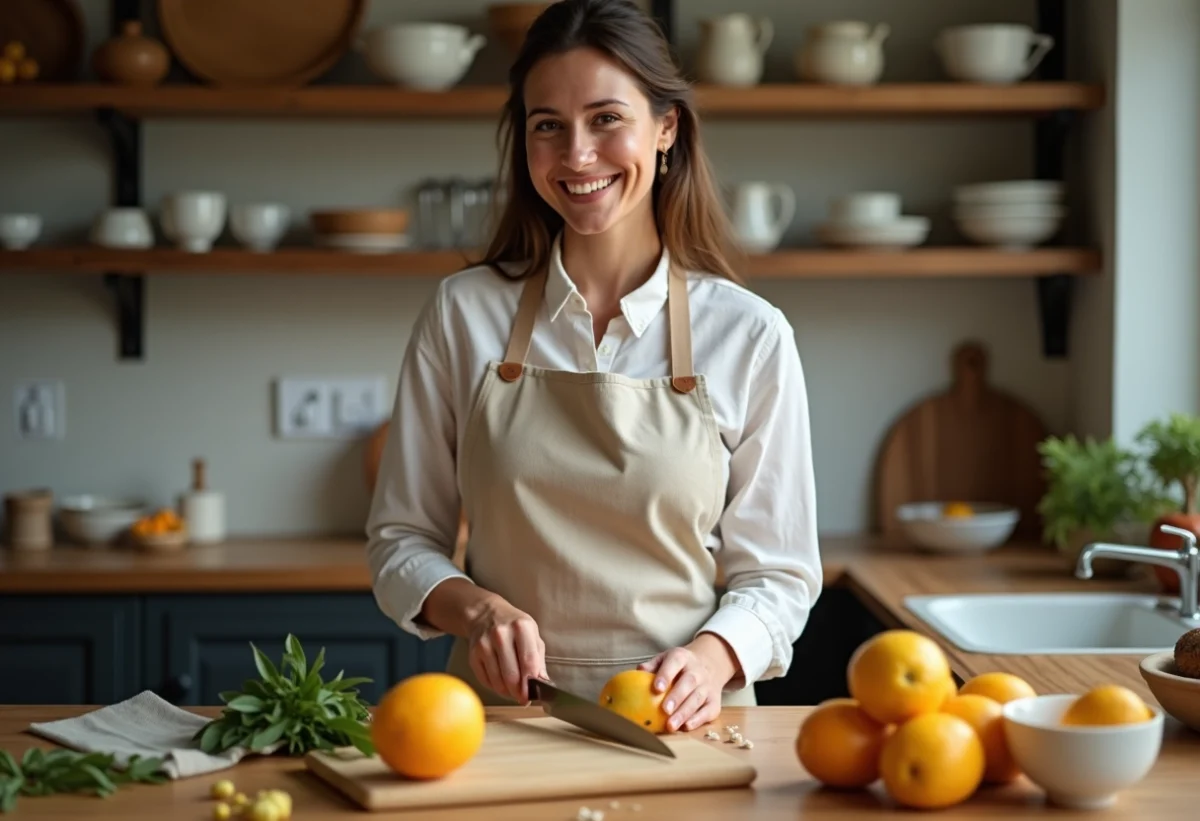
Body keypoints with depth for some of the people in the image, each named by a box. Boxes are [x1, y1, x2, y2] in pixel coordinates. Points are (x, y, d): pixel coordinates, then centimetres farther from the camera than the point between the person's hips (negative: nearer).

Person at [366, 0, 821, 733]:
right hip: (502, 711, 0)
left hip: (679, 719, 0)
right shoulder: (462, 315, 4)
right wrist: (476, 607, -11)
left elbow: (775, 572, 4)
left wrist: (711, 657, -15)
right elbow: (403, 540, 9)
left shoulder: (750, 336, 0)